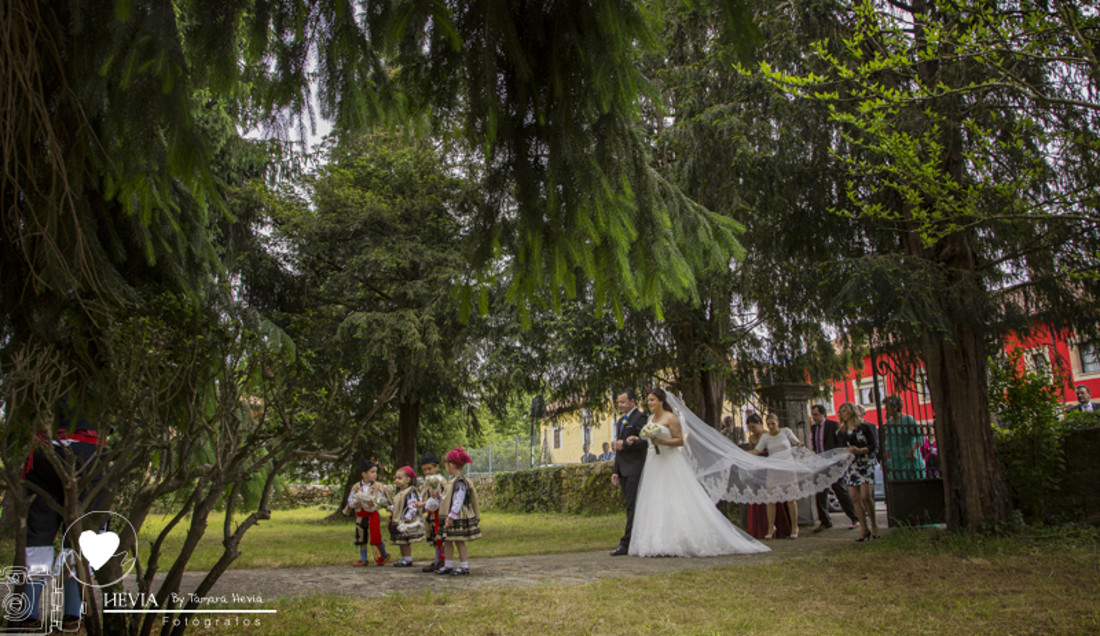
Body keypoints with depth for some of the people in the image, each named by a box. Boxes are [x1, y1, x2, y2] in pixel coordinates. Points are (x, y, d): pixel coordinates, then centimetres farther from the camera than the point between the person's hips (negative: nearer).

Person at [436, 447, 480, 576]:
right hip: (452, 518, 10)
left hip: (459, 517, -10)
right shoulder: (454, 481, 14)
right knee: (447, 541, 12)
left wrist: (451, 516, -22)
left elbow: (458, 501, -22)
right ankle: (448, 566, 20)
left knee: (459, 541, -3)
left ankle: (464, 567, 5)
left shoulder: (460, 482, -18)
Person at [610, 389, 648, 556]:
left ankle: (627, 543, -10)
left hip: (634, 469, -9)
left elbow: (645, 442, -17)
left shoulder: (640, 418, -7)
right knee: (631, 506, 9)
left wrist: (624, 445, -13)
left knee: (632, 506, -9)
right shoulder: (621, 420, 20)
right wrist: (615, 471, 18)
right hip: (623, 470, 9)